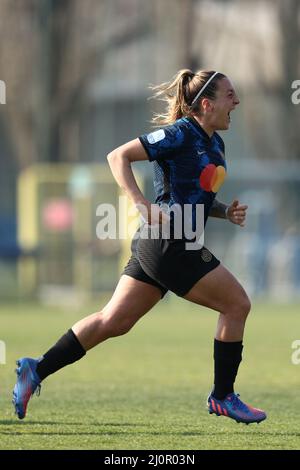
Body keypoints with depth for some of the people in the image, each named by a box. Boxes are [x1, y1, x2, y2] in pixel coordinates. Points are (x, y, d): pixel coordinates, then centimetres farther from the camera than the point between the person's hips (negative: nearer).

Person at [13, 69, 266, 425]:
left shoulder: (214, 143, 16)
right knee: (237, 304, -1)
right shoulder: (180, 134, -12)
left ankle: (35, 371, 5)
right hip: (170, 245, -9)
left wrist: (227, 212, 8)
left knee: (113, 321, 7)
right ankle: (222, 397, 9)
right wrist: (142, 205, -23)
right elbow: (118, 156, -13)